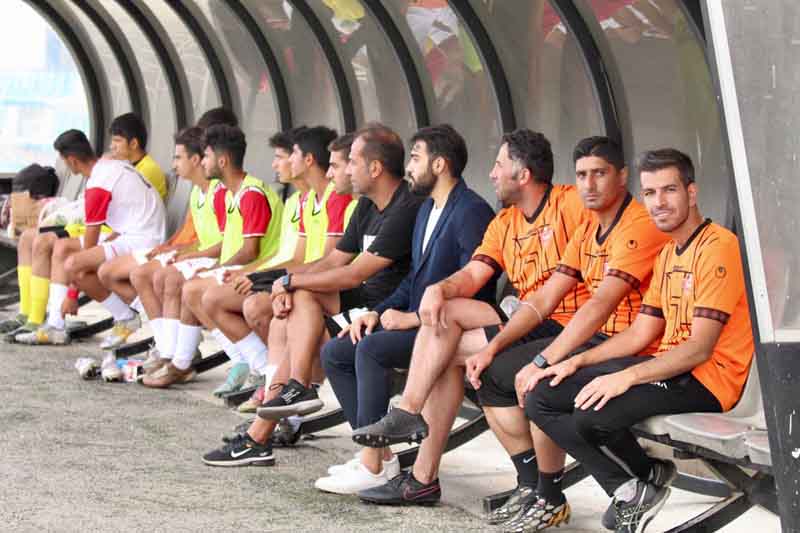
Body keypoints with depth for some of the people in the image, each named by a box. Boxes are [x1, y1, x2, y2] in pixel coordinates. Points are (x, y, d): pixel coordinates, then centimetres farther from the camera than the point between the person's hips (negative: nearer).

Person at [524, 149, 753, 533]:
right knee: (539, 397, -1)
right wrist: (577, 362, 3)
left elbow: (699, 349, -19)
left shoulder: (719, 247, -12)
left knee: (590, 417, -30)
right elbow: (640, 334, 16)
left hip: (706, 379, -10)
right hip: (667, 368, 10)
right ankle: (630, 489, -3)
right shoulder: (667, 254, 19)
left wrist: (626, 378, -27)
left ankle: (645, 479, 3)